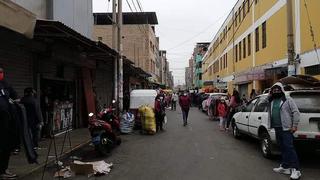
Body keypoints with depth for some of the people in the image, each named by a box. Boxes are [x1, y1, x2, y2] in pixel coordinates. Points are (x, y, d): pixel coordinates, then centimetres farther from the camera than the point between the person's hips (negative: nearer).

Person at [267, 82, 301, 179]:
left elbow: (296, 112, -7)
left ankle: (295, 170, -5)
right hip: (277, 128, 7)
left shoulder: (288, 99, -3)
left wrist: (294, 126, -12)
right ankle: (285, 167, 20)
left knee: (289, 148, -9)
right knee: (283, 148, 12)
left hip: (286, 129, -6)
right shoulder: (271, 101, 14)